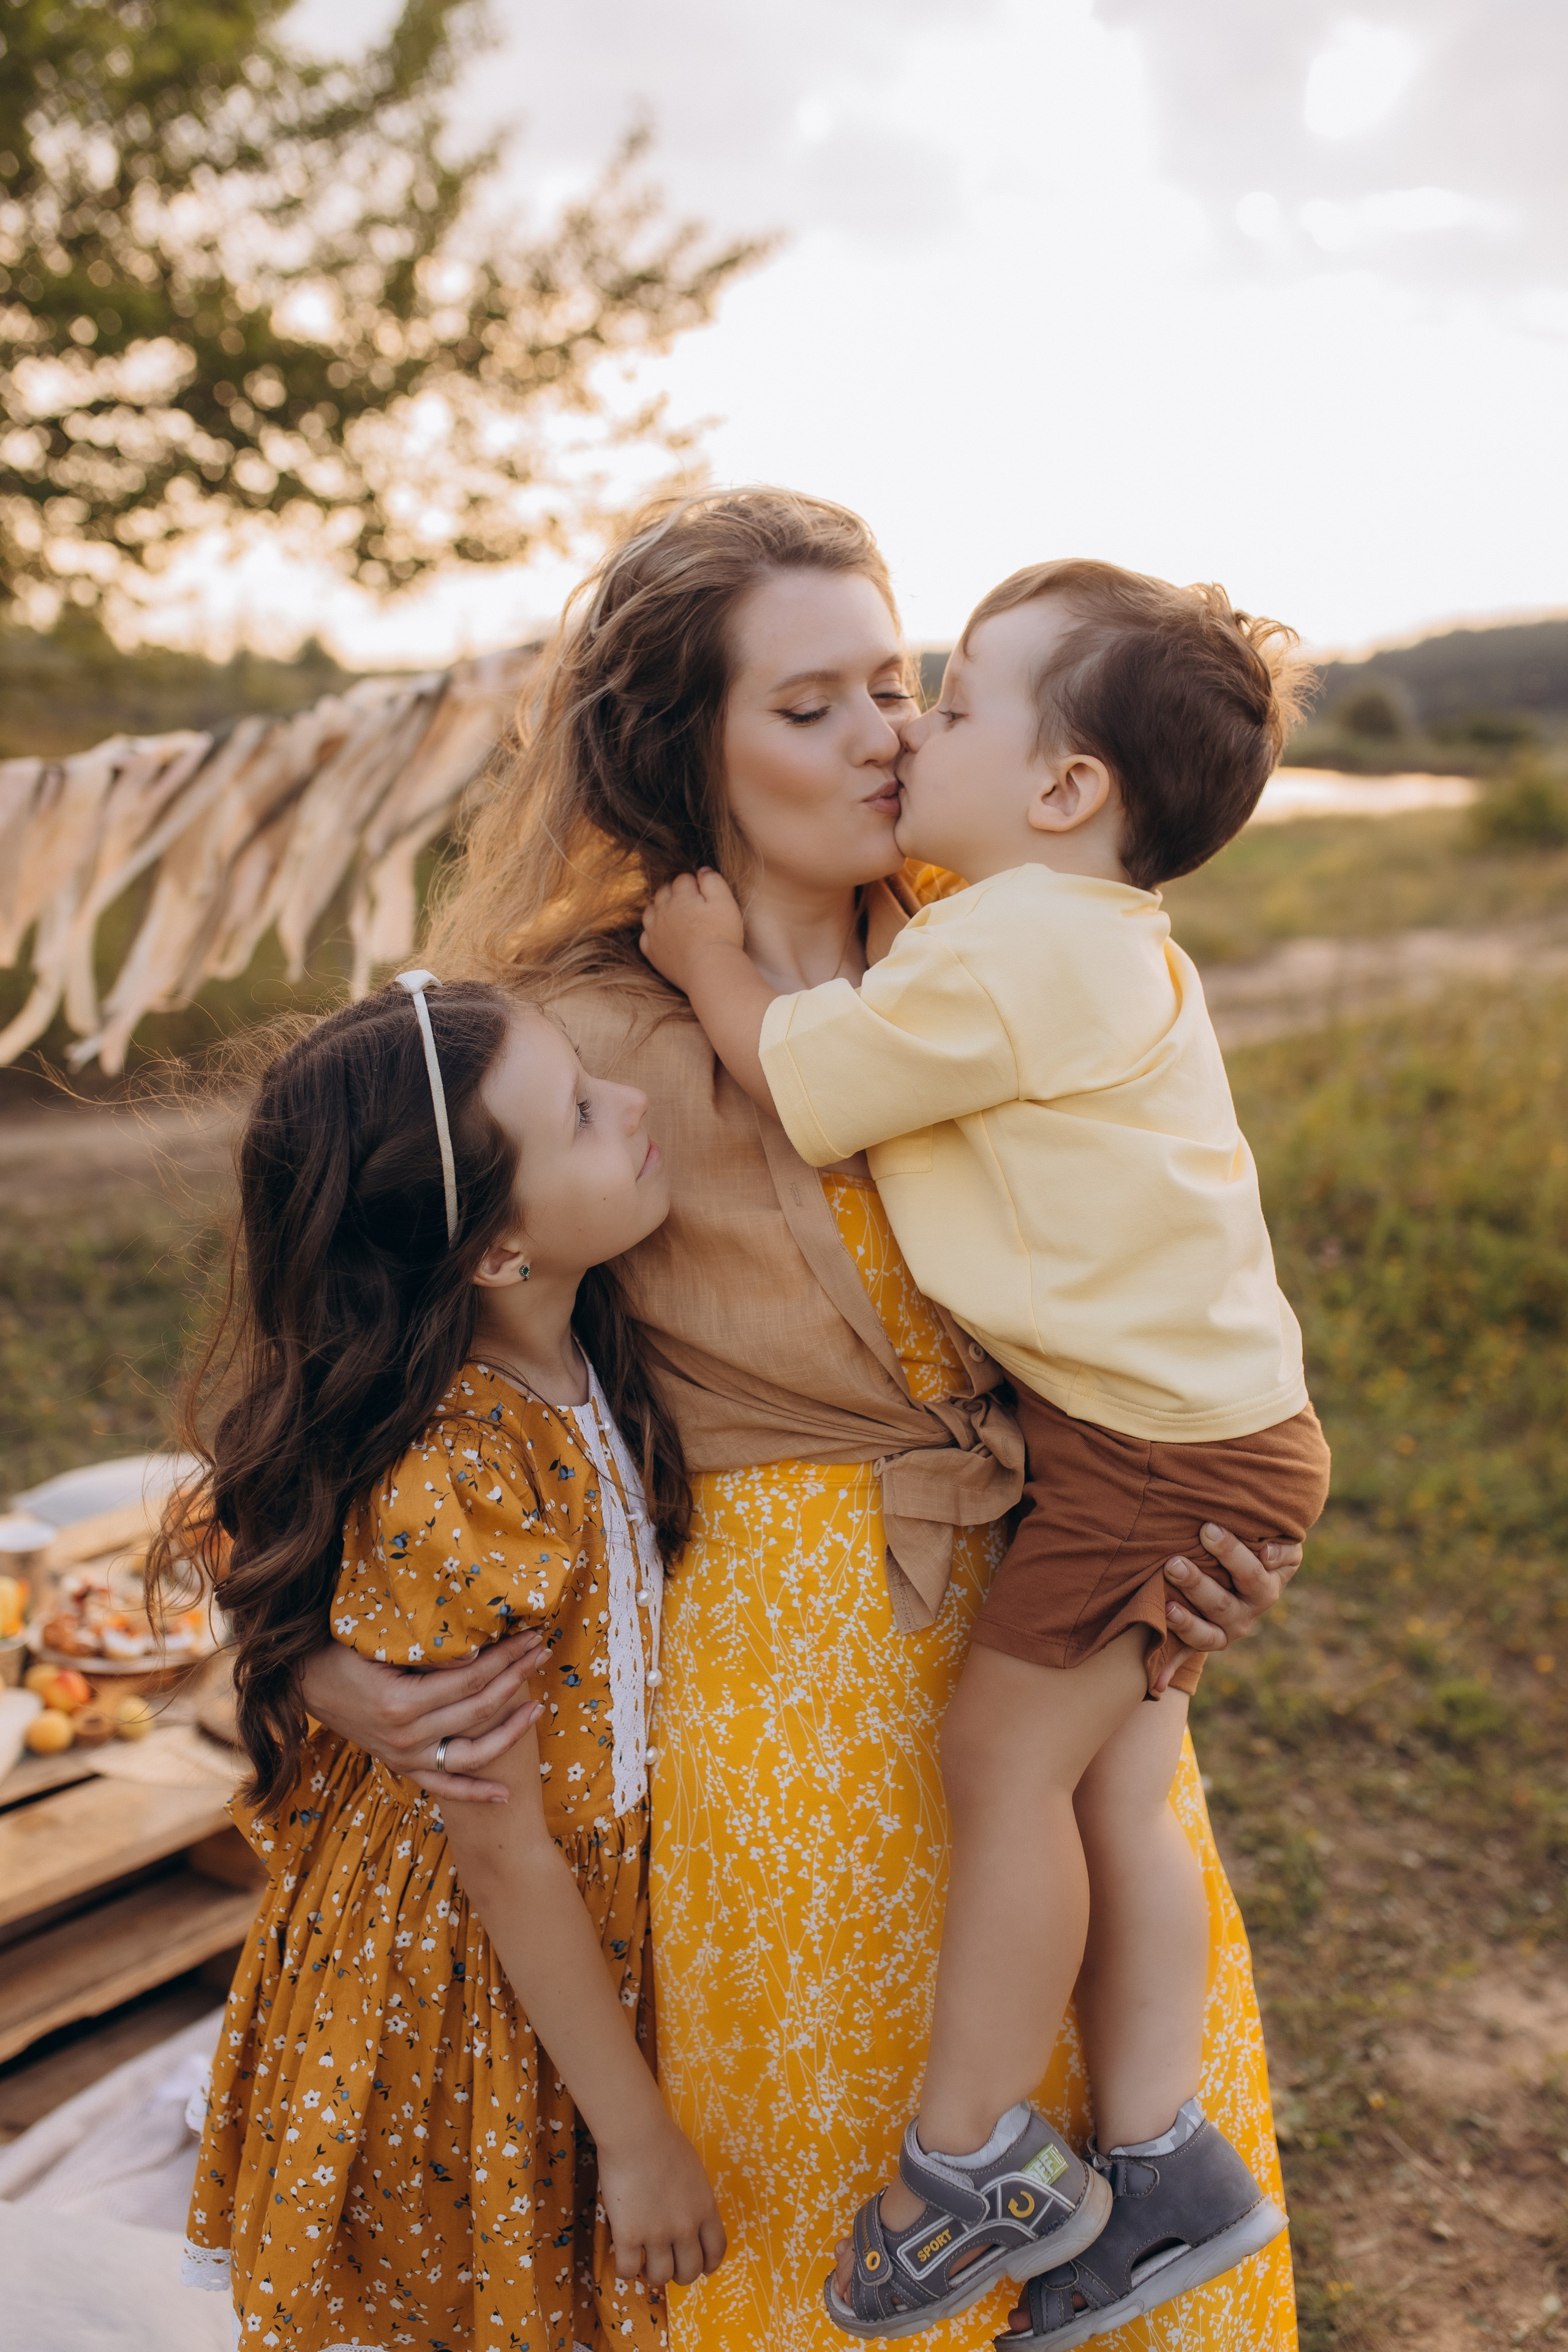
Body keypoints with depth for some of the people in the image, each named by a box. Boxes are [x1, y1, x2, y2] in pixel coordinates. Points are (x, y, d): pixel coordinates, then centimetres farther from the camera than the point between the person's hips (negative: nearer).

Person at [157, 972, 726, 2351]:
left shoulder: (576, 1358, -11)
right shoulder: (449, 1495, -33)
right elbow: (501, 1858, -22)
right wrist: (634, 2134, -12)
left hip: (600, 1915, 7)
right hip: (473, 1979, -7)